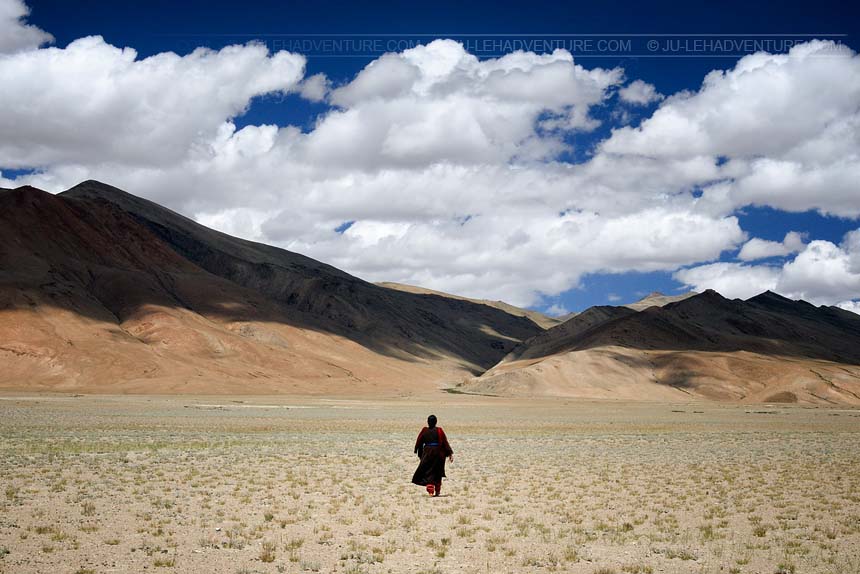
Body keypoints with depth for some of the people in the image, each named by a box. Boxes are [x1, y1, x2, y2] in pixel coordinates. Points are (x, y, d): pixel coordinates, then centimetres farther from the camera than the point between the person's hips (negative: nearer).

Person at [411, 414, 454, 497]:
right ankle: (437, 491, 22)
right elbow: (445, 442, -8)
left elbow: (419, 442, 6)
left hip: (427, 452, 0)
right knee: (437, 473, 16)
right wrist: (450, 453, -5)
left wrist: (419, 453, 21)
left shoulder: (424, 430, -2)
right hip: (438, 453, 0)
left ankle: (430, 490, -13)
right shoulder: (439, 430, -7)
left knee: (428, 472, 4)